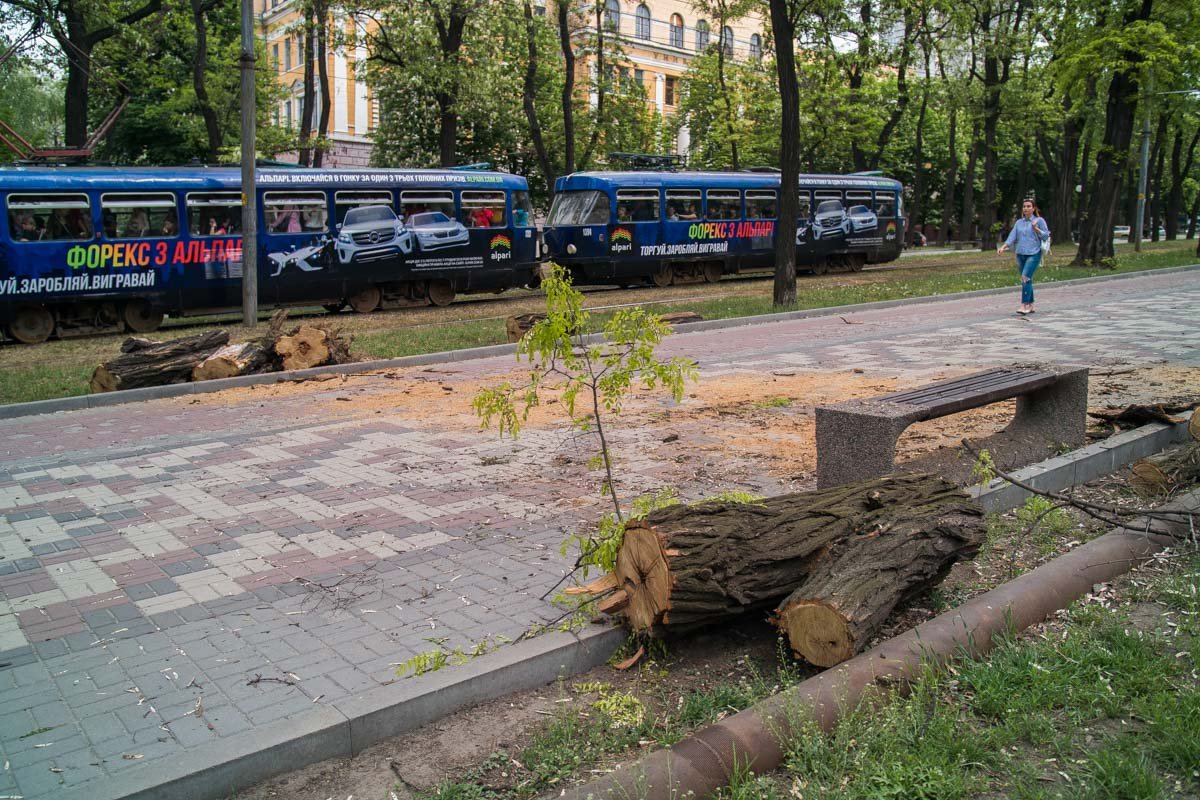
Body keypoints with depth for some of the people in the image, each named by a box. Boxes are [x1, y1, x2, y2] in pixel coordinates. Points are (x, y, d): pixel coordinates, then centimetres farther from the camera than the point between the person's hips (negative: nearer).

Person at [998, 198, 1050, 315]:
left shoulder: (1039, 221, 2)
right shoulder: (1019, 222, 13)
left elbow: (1046, 236, -1)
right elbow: (1012, 236, 5)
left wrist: (1036, 229, -15)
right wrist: (1003, 247, -10)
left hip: (1033, 254, -5)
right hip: (1020, 254, 5)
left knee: (1026, 278, -20)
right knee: (1027, 280, 9)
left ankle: (1024, 305, -23)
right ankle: (1030, 306, 18)